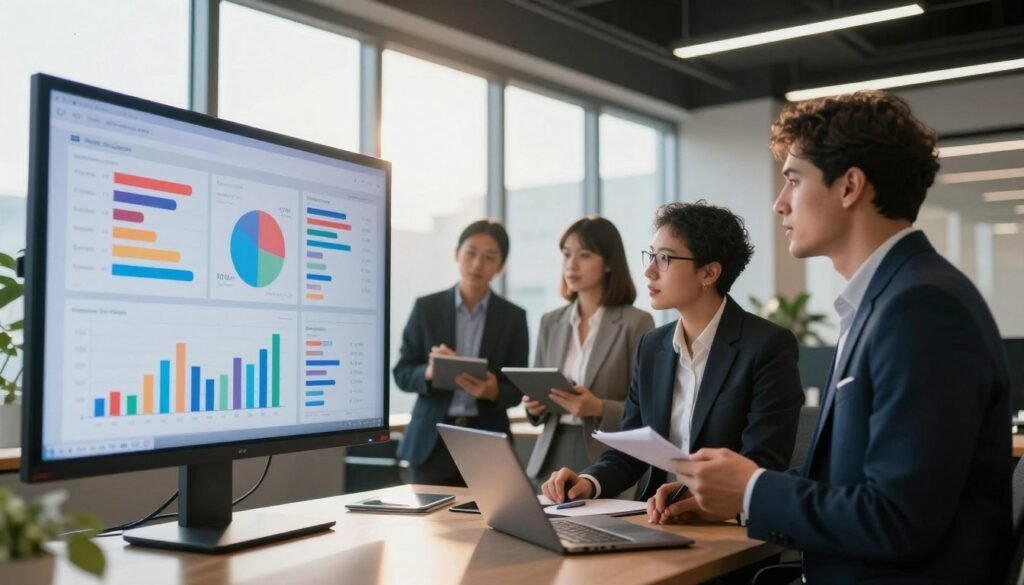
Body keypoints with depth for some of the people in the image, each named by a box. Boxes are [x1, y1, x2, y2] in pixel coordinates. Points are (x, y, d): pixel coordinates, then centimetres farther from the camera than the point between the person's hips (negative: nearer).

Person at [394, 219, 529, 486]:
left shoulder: (513, 317, 4)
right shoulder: (426, 307, 2)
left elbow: (517, 389, 4)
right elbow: (402, 374, 3)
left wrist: (494, 392, -18)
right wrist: (429, 372, -19)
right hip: (432, 440, 0)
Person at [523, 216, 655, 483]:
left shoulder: (636, 323, -6)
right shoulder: (550, 322, 9)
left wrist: (600, 409, -23)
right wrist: (534, 406, -5)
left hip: (609, 462, -4)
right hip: (552, 456, 4)